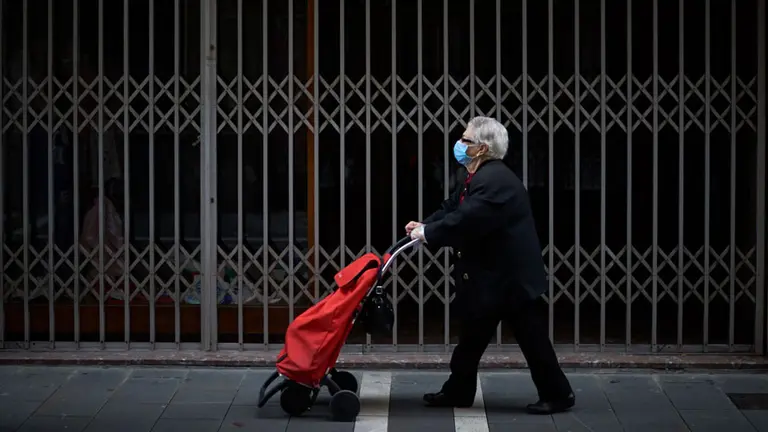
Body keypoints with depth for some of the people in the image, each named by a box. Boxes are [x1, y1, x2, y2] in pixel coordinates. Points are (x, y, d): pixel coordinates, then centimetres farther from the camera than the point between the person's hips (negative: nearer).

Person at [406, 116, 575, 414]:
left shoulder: (495, 180, -23)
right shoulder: (481, 177, 12)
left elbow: (466, 219, -30)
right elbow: (452, 208, 11)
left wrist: (428, 233, -20)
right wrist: (425, 225, -5)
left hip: (511, 276, -11)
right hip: (489, 277, 11)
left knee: (532, 338, -2)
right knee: (472, 336, 15)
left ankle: (557, 395, 8)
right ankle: (458, 391, 23)